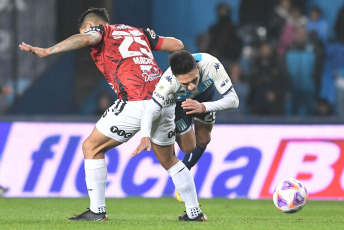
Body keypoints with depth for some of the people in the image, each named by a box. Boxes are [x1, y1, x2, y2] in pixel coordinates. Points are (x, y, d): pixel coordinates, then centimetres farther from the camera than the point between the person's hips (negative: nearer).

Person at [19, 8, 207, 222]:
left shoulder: (101, 31, 11)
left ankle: (97, 210, 4)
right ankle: (195, 212, 27)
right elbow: (177, 45, 25)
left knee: (92, 147, 8)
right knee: (168, 159, 25)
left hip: (136, 103, -7)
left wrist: (47, 51, -16)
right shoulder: (138, 32, 27)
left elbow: (86, 38, -14)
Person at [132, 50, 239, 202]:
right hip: (177, 101, -2)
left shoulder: (211, 65, -44)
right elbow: (151, 109, -48)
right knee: (188, 147, -5)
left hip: (205, 95, 2)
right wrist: (145, 137, -66)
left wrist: (203, 107, -53)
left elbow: (233, 100, -39)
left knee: (203, 140, 13)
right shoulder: (169, 80, -47)